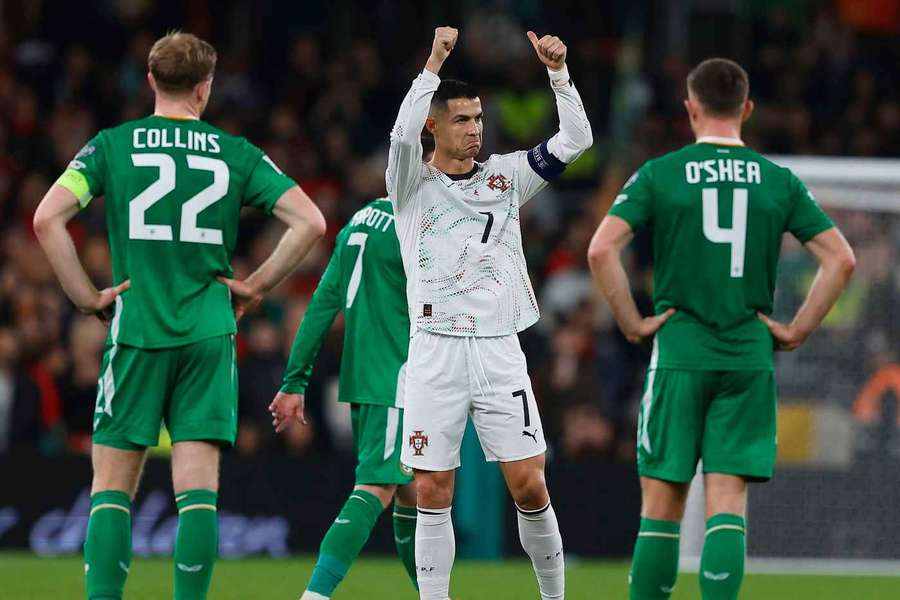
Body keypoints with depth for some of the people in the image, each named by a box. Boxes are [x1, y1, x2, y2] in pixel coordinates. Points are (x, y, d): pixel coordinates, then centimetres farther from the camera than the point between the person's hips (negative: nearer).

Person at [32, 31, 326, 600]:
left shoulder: (112, 146, 2)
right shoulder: (236, 153, 5)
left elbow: (47, 218, -9)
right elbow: (310, 222, -1)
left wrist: (86, 296, -1)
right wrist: (256, 286, 7)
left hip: (135, 330, -1)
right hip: (209, 335, 1)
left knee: (112, 487, 5)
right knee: (198, 486, 0)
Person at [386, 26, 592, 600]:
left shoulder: (506, 176, 10)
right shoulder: (415, 183, 2)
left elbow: (575, 139, 3)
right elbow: (403, 135, -19)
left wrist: (558, 73, -9)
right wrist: (435, 63, -24)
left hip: (499, 350, 2)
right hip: (436, 353, -2)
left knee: (529, 487, -3)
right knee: (433, 495, -1)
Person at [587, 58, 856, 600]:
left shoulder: (659, 174, -1)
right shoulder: (779, 182, 5)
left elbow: (602, 250, -11)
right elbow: (841, 259, 1)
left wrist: (633, 324, -3)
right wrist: (797, 331, 5)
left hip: (679, 354, -1)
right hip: (750, 360, 1)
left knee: (661, 506, 5)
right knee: (728, 504, -1)